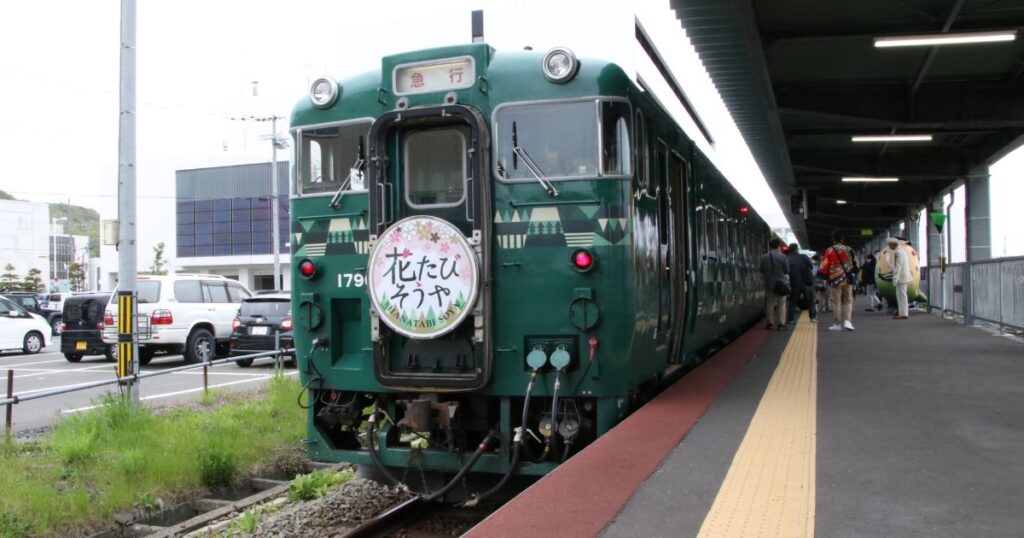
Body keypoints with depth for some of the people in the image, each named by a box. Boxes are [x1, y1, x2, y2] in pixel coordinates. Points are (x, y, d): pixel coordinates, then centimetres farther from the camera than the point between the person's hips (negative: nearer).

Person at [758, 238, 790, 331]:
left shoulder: (764, 258, 2)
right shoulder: (783, 257, -7)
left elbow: (761, 272, 6)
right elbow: (786, 272, -5)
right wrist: (786, 281, 8)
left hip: (769, 284, 3)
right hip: (781, 284, -3)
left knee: (770, 303, 10)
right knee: (781, 304, 4)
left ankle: (771, 323, 11)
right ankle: (781, 324, 3)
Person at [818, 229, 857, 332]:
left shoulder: (829, 251, -7)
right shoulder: (849, 250, 5)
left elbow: (824, 266, -8)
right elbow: (855, 265, 11)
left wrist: (823, 275, 5)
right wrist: (854, 277, 23)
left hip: (835, 280, -3)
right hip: (848, 280, 3)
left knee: (836, 302, 2)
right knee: (848, 301, 11)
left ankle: (837, 324, 5)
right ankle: (847, 321, -4)